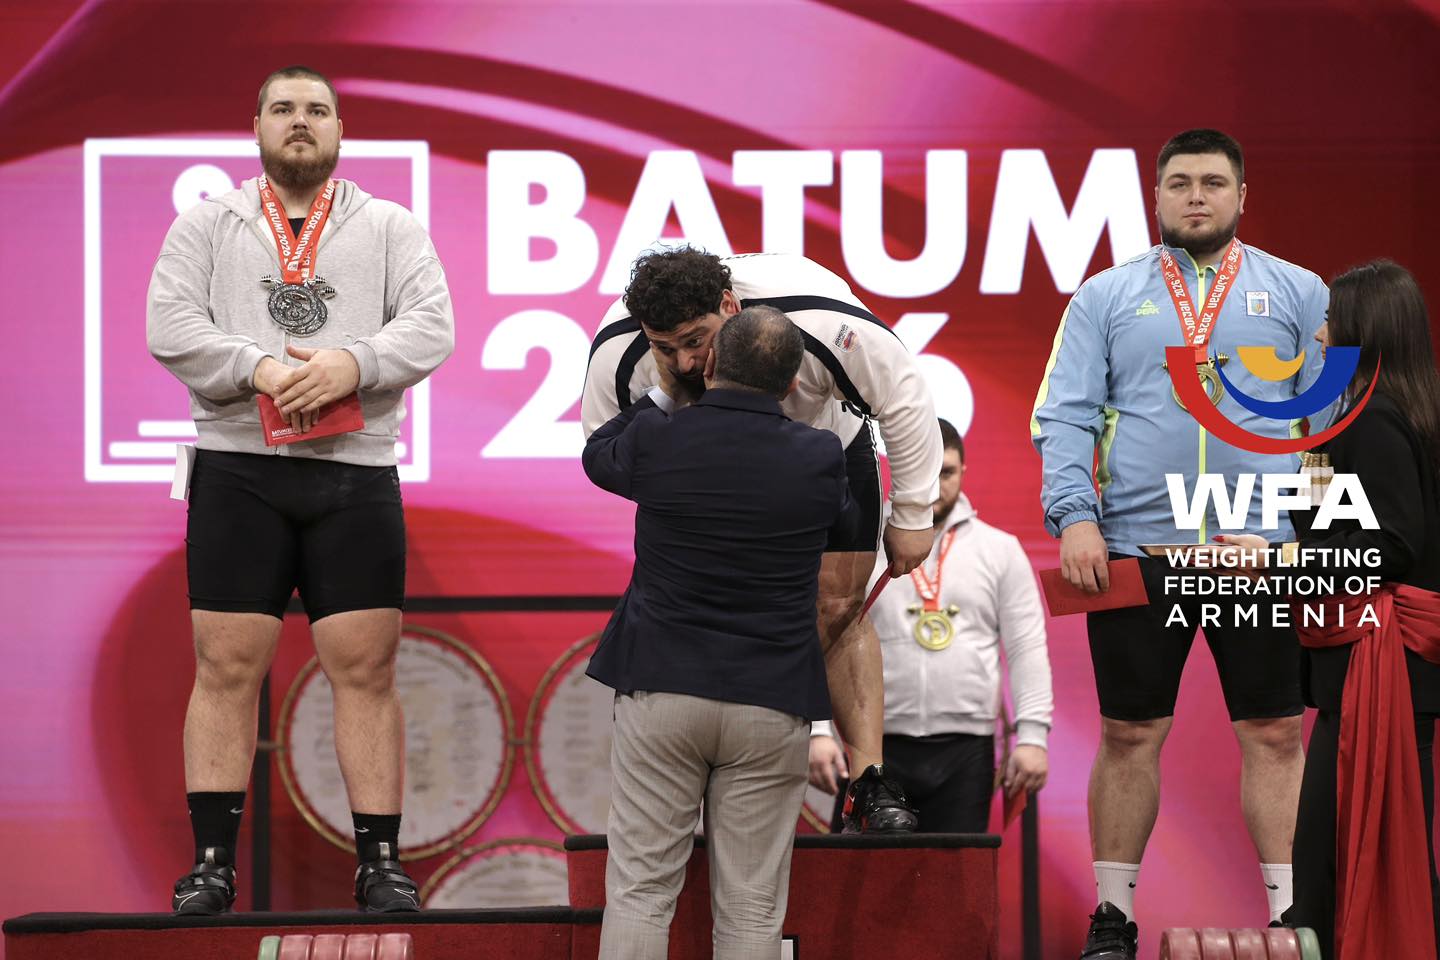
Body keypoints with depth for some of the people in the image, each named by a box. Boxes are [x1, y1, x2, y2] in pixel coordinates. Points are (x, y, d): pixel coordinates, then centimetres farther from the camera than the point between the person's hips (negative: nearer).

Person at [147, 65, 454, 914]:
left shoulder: (392, 228, 12)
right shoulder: (207, 226, 11)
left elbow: (432, 328, -1)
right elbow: (170, 326, -2)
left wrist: (352, 364, -17)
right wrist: (260, 370, -15)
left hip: (357, 472, 0)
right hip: (238, 470, 0)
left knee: (367, 668, -1)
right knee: (228, 667, -1)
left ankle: (381, 863, 4)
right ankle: (213, 864, 5)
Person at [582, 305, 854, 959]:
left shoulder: (656, 439, -6)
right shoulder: (819, 458, -6)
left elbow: (598, 456, 18)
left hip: (659, 690, 0)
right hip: (771, 703, 0)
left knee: (639, 890, 3)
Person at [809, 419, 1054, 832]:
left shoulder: (1000, 550, 9)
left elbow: (1027, 650, 6)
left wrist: (1032, 735, -3)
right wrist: (817, 731, -8)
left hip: (965, 750, 1)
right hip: (879, 747, -1)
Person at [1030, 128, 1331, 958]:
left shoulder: (1298, 293, 9)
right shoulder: (1105, 299, 9)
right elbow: (1064, 416, 3)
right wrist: (1074, 516, -11)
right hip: (1136, 551, 0)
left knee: (1275, 733, 1)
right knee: (1130, 733, 5)